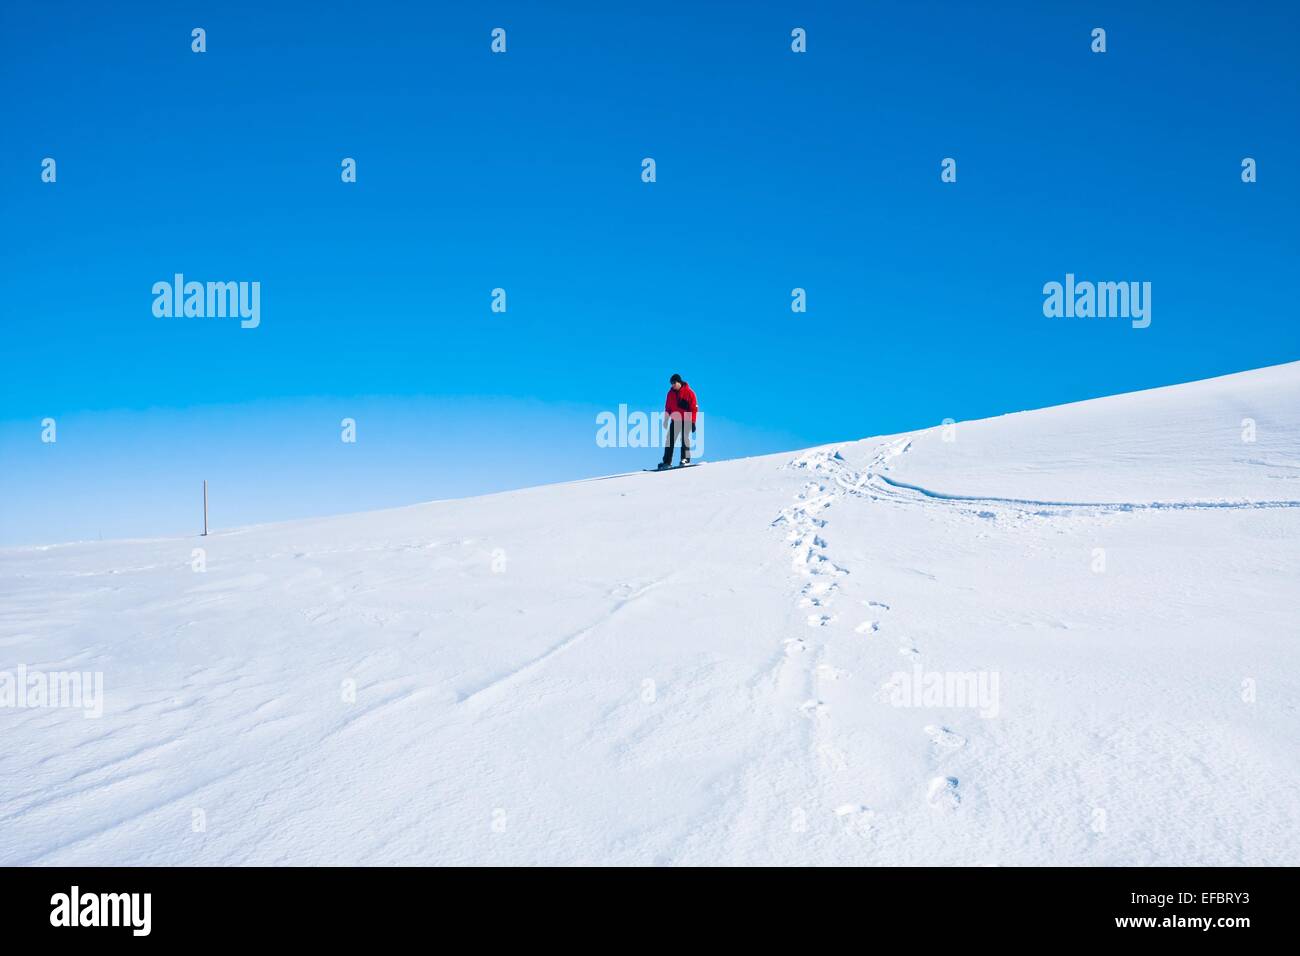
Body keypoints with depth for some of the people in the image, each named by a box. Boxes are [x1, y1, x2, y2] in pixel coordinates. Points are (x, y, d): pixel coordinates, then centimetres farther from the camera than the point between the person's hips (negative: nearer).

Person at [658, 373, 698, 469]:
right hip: (674, 421, 5)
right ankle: (667, 461, 1)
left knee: (685, 439, -6)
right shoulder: (671, 393, 6)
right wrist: (666, 420, 10)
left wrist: (692, 422, -13)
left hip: (686, 421, -5)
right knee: (670, 440, 0)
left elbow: (694, 408, -10)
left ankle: (685, 459, 4)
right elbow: (667, 407, 13)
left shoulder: (689, 392, -9)